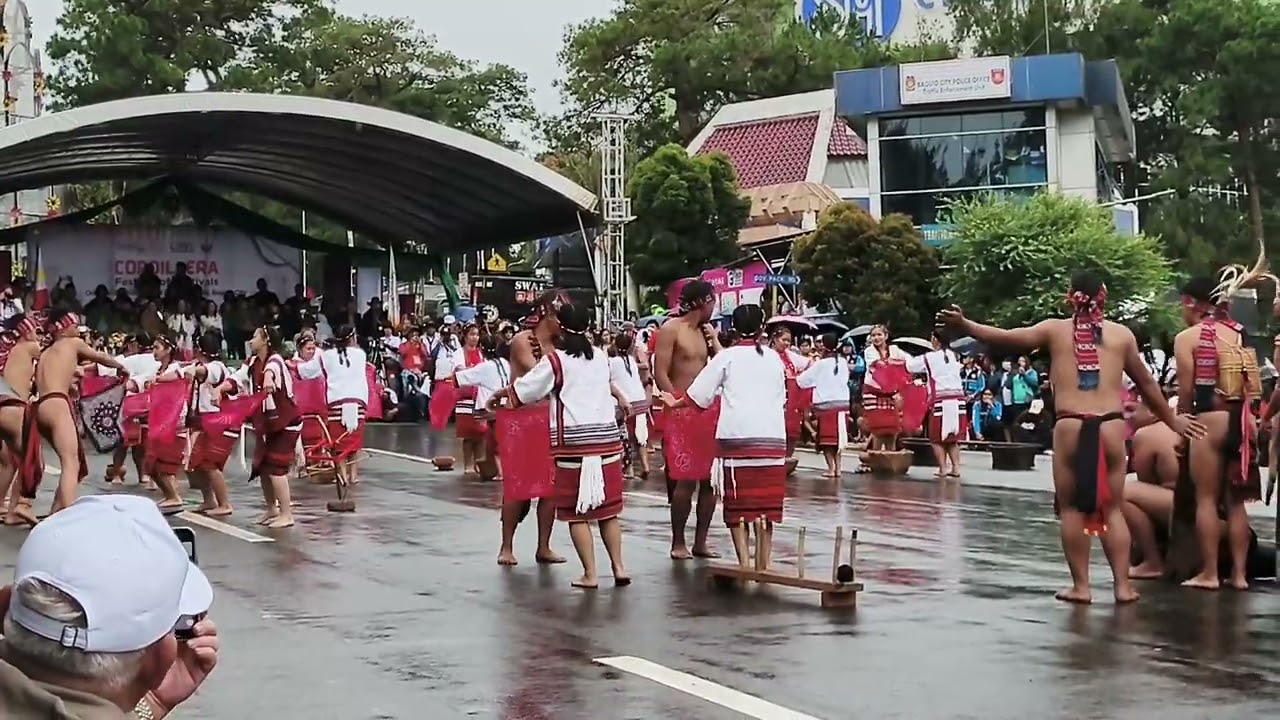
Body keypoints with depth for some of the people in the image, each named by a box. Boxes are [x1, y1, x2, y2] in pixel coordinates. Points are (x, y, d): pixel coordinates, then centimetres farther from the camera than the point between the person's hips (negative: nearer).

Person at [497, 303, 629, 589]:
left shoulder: (555, 361, -3)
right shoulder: (601, 358, 12)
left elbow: (522, 390, 2)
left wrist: (498, 394, 19)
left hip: (573, 441, -5)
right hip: (607, 437, 5)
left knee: (577, 512, 1)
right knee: (607, 508, 11)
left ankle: (590, 574, -1)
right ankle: (618, 568, 8)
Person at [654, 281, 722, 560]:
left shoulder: (706, 331, 16)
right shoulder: (671, 329, -5)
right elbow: (660, 374, -10)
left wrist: (714, 340, 4)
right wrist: (679, 404, -14)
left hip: (708, 409, 7)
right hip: (681, 411, -7)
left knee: (710, 478, 5)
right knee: (686, 479, -9)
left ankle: (700, 541, 12)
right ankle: (678, 543, 0)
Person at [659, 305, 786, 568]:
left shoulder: (727, 357, 1)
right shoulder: (774, 359, 11)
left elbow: (699, 393, 4)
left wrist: (675, 403, 19)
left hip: (736, 437, -3)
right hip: (772, 437, 3)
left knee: (738, 502, 1)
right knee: (766, 502, 7)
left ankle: (744, 562, -5)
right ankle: (764, 562, 8)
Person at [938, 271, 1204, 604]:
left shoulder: (1054, 330, 8)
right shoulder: (1122, 334, 12)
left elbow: (1004, 337, 2)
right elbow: (1147, 385, 20)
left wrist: (963, 325, 7)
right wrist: (1172, 419, 32)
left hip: (1070, 427, -1)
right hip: (1111, 428, 2)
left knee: (1071, 508, 7)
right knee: (1112, 509, 9)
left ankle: (1080, 586, 6)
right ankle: (1123, 585, 6)